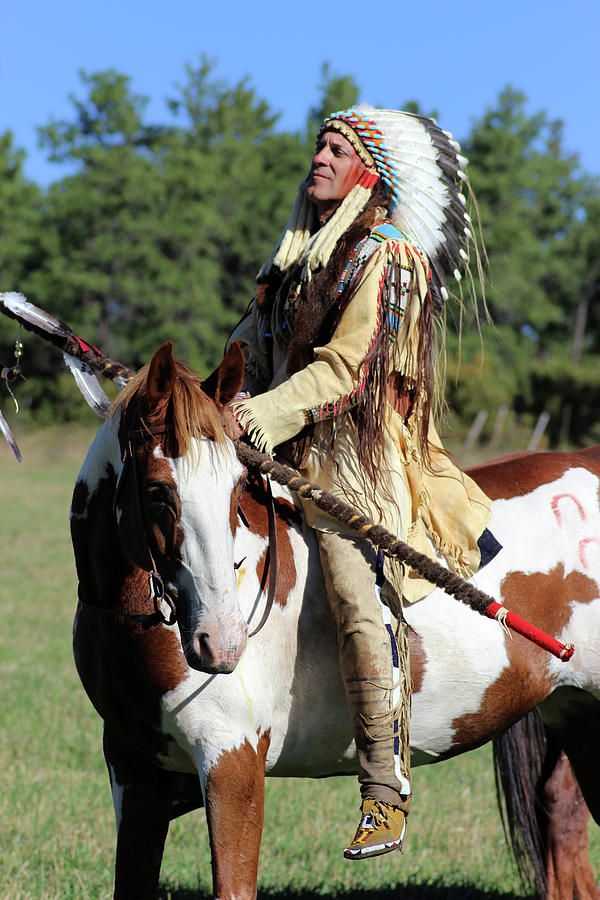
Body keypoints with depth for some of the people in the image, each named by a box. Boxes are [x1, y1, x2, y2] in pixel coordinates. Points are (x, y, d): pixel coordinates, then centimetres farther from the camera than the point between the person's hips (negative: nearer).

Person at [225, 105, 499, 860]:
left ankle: (386, 793, -17)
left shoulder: (387, 260, -5)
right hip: (289, 455, 8)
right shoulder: (297, 259, 19)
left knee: (362, 604, -20)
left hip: (358, 455, -8)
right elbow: (253, 345, 19)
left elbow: (345, 368, -15)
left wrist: (262, 416, -23)